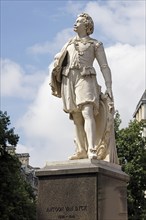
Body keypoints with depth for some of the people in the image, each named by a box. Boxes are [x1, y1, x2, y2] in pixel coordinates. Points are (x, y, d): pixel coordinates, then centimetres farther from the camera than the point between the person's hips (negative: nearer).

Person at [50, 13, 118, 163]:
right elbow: (58, 60, 26)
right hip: (68, 79, 5)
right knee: (76, 117, 0)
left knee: (87, 113, -21)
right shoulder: (68, 44, 27)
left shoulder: (96, 44, 13)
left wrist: (109, 87, -4)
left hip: (85, 79, -4)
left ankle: (92, 150, -32)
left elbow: (104, 67, 6)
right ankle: (81, 150, 1)